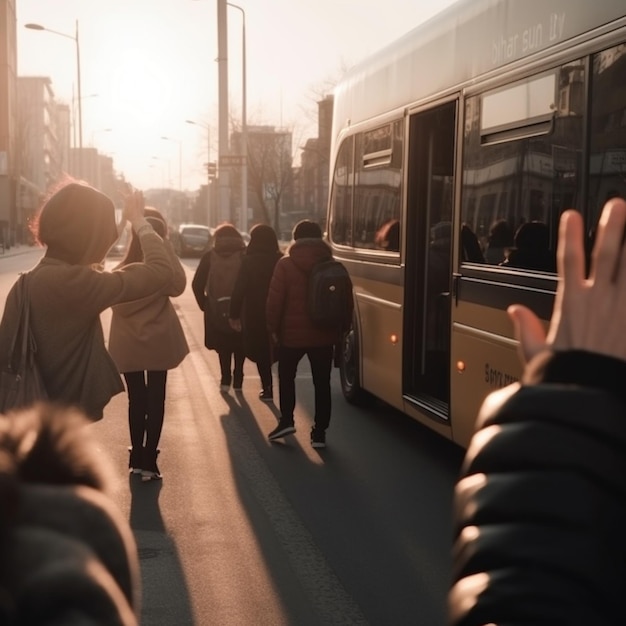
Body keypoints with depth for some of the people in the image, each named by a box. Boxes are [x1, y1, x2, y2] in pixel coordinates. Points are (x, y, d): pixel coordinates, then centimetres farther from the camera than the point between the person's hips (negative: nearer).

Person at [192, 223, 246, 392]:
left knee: (223, 346, 16)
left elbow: (197, 284, -4)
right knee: (239, 346, 17)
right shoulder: (245, 256, -3)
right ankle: (237, 379, 14)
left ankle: (226, 380, 11)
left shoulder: (209, 257, 0)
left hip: (216, 310, 1)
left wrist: (204, 304, 6)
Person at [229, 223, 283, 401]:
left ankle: (267, 388, 8)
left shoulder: (249, 261, -10)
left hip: (255, 315, -2)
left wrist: (234, 314, -5)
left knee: (260, 351, 9)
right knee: (274, 349, 19)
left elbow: (239, 290, -11)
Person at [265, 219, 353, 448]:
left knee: (286, 377, 18)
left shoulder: (285, 264, -7)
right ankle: (319, 432, 7)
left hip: (292, 333, -2)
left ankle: (286, 420, 9)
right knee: (322, 382, 8)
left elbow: (274, 300, -11)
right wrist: (340, 330, 13)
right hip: (324, 335, 2)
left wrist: (273, 328, -1)